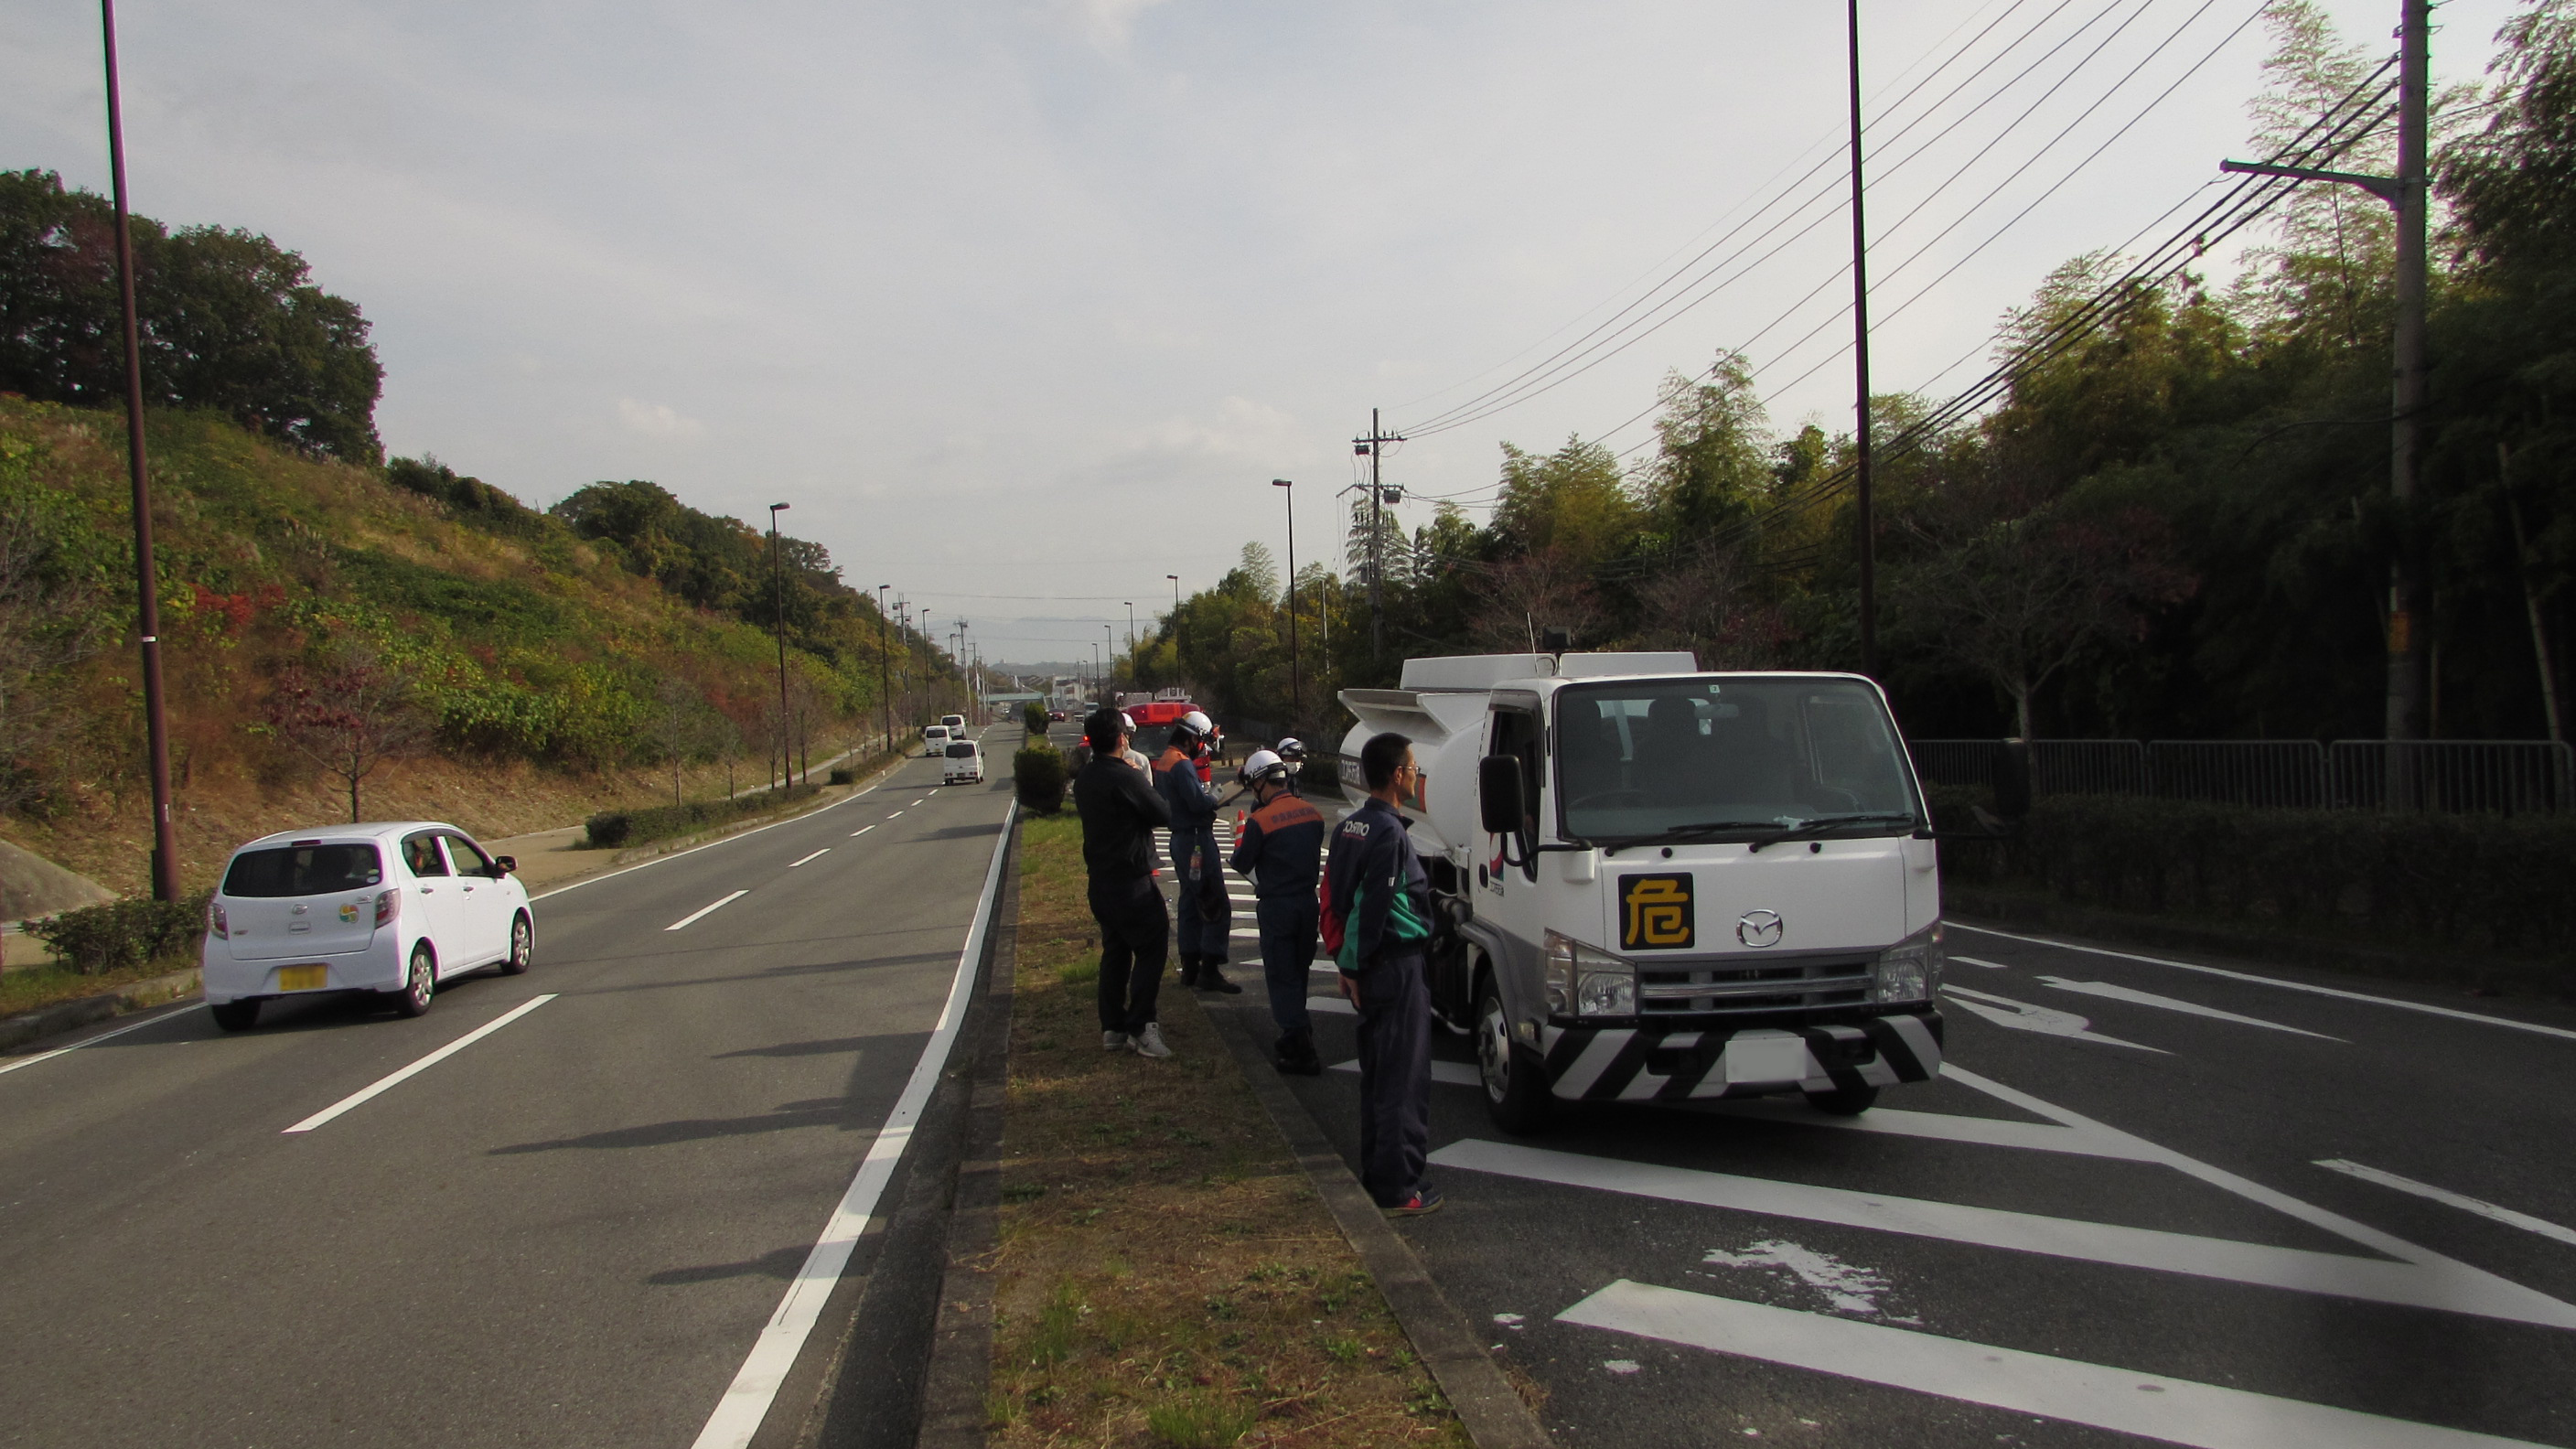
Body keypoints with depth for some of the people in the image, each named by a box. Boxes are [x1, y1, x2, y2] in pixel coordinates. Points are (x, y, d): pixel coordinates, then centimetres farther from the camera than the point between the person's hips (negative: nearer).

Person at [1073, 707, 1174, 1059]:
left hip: (1100, 881, 8)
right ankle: (1139, 1027, -1)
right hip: (1131, 882, -8)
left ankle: (1112, 1029, 19)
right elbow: (1163, 814, -14)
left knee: (1114, 950, 16)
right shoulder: (1125, 777, -20)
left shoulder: (1085, 778, 6)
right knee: (1151, 949, 1)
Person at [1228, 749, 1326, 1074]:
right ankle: (1297, 1025, 39)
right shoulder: (1313, 814, 1)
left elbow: (1242, 864, -7)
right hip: (1308, 901, 6)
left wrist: (1239, 847, 14)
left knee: (1281, 974, 1)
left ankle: (1299, 1049, -2)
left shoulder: (1260, 821, -18)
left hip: (1276, 906, -6)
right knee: (1299, 969, 22)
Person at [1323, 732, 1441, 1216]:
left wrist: (1347, 962, 13)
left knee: (1375, 1075, 18)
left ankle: (1375, 1173, 27)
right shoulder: (1389, 832, -19)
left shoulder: (1350, 826, 9)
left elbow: (1336, 897, 12)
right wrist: (1353, 962, -11)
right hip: (1397, 966, -9)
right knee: (1404, 1080, -3)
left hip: (1368, 968, 10)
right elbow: (1371, 907, -20)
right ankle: (1398, 1189, 0)